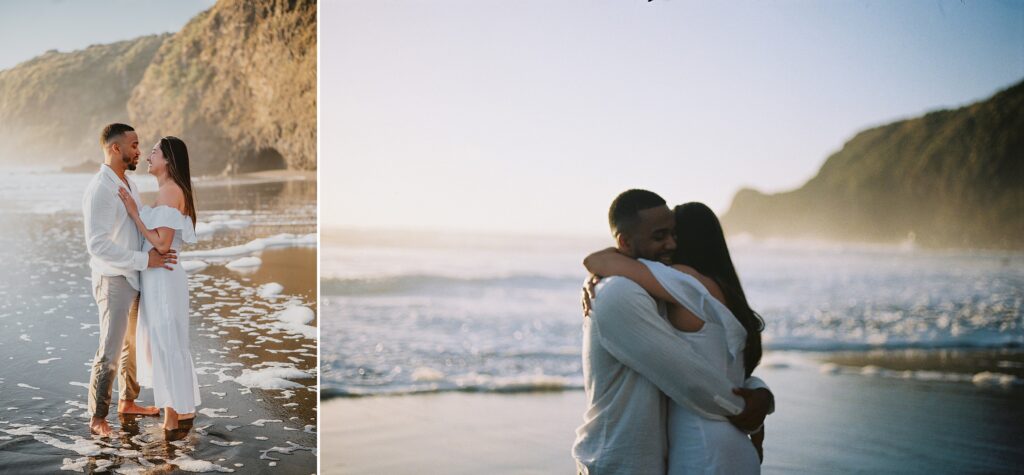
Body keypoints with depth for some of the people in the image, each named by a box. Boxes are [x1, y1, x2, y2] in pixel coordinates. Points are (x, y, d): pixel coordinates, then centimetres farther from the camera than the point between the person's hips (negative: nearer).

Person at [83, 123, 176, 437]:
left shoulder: (129, 184, 9)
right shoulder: (99, 190, -20)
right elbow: (98, 245, -26)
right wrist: (144, 260, -25)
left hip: (134, 278, 9)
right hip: (113, 281, -9)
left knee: (134, 343, 18)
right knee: (110, 352, -4)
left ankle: (127, 402, 34)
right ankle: (97, 419, 8)